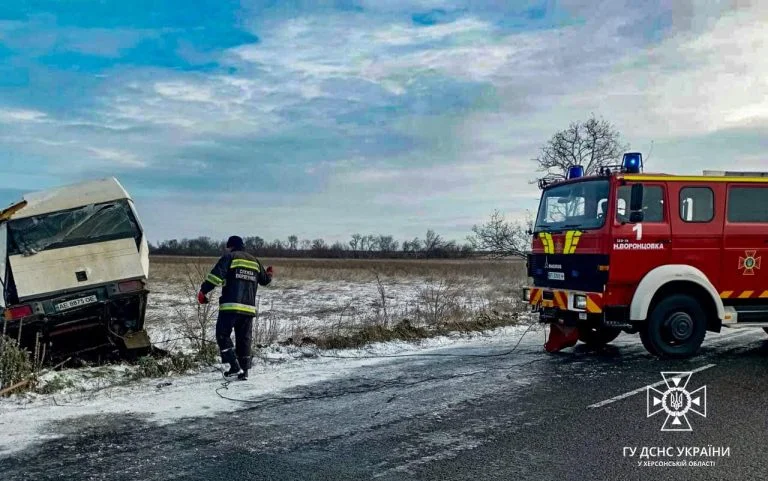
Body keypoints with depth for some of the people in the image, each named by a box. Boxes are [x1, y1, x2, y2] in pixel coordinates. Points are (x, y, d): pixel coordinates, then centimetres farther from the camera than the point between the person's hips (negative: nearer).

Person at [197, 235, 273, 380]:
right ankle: (244, 372, 11)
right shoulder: (254, 261, 16)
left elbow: (216, 275, -12)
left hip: (230, 305, -5)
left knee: (222, 335, 3)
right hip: (249, 307, 5)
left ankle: (235, 366, -8)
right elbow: (265, 280, 27)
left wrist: (203, 291, -6)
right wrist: (269, 273, 49)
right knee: (244, 339, 11)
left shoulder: (229, 257, 0)